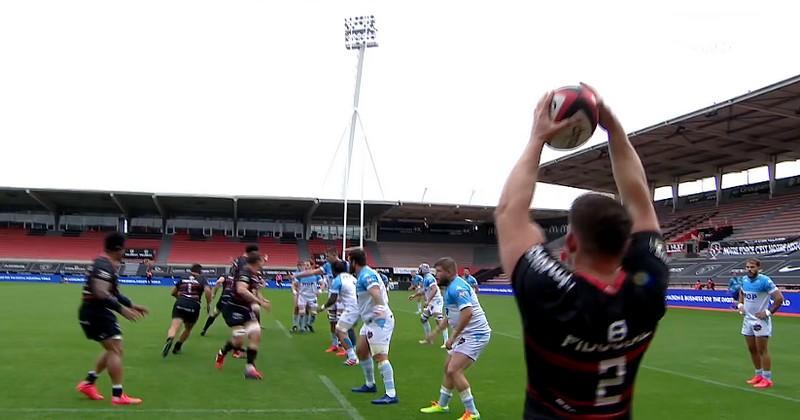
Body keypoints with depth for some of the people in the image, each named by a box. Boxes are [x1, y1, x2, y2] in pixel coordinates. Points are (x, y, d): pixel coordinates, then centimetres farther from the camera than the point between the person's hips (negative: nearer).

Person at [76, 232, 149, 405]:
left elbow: (112, 292, 24)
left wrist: (132, 305, 22)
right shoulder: (104, 266, -19)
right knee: (116, 350, -11)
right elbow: (100, 293, -30)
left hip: (95, 312, 11)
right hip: (95, 312, -11)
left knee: (113, 350, 18)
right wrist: (122, 309, -27)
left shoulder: (106, 264, 14)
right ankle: (118, 395, -10)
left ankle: (88, 383, 23)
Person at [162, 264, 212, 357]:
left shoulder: (183, 279, 21)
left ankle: (169, 340, -45)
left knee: (174, 326, -15)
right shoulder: (202, 280, 12)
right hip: (193, 306, -1)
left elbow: (173, 293, 29)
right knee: (188, 328, 23)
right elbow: (207, 290, -8)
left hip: (180, 304, 1)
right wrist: (208, 304, 4)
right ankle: (177, 347, 25)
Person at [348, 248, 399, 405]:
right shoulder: (363, 275, 13)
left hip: (379, 320, -11)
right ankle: (370, 385, 33)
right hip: (370, 321, 11)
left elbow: (375, 292, -38)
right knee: (361, 351, 18)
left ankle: (391, 395, -13)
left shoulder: (366, 275, -19)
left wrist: (381, 307, -53)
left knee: (380, 356, -13)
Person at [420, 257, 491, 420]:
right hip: (467, 334, 11)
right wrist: (436, 331, 24)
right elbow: (451, 316, 26)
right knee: (448, 368, 18)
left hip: (475, 334, -11)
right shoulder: (451, 287, 13)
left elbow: (467, 313, -33)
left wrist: (453, 337, -26)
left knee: (454, 370, -17)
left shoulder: (457, 287, -21)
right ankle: (442, 405, 34)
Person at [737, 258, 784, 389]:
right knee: (752, 349, 14)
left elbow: (779, 298, -16)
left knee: (762, 350, -4)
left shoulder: (765, 281, -17)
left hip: (760, 319, -7)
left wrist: (768, 312, -17)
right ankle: (759, 375, 27)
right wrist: (740, 304, 10)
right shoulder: (744, 279, 5)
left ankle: (767, 379, 4)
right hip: (748, 318, 7)